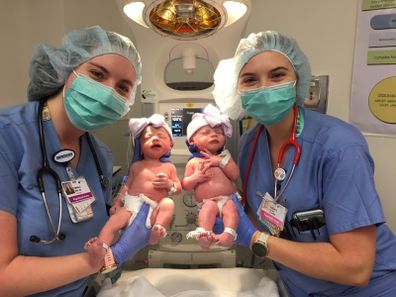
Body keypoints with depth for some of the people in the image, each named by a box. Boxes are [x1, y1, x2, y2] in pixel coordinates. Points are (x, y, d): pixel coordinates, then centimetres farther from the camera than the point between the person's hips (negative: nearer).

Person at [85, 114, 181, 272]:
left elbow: (178, 188, 15)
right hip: (131, 205, 1)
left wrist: (169, 184, -7)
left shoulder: (169, 167, 17)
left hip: (153, 209, -1)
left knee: (168, 203, -31)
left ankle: (158, 230, -46)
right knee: (113, 221, -25)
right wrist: (117, 203, 10)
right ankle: (100, 248, -40)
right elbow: (126, 186, 21)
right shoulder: (137, 166, 20)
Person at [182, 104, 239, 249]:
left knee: (230, 208, -28)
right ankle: (203, 235, -46)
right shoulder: (193, 162, 9)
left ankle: (229, 234, -45)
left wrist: (221, 161, -9)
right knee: (209, 208, -32)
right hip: (207, 201, -2)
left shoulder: (225, 157, 16)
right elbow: (185, 185, 8)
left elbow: (235, 175, 1)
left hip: (228, 198, 2)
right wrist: (195, 178, -13)